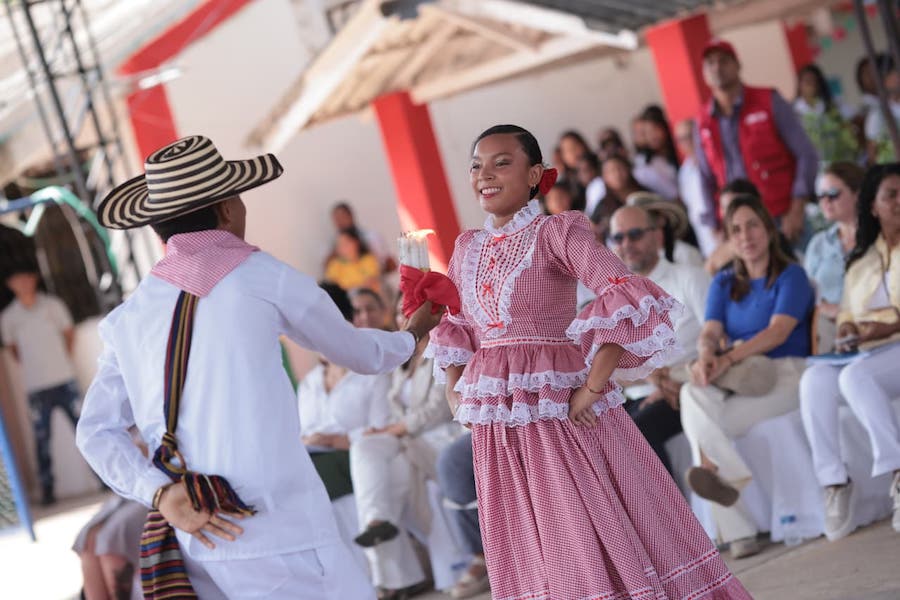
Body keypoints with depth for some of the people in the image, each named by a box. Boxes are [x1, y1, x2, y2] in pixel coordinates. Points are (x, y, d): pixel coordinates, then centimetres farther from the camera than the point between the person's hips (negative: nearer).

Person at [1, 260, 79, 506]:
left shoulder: (53, 305, 3)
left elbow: (69, 333, 15)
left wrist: (64, 360, 8)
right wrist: (30, 367, 4)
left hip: (64, 379, 0)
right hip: (36, 386, 0)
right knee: (41, 438, -1)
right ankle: (47, 488, 5)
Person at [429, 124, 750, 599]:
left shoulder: (556, 233, -7)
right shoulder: (467, 248, 12)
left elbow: (627, 301, -19)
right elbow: (456, 327, 27)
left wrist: (594, 387, -22)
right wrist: (454, 389, 11)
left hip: (559, 410, -6)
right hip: (496, 426, 6)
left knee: (595, 541, -4)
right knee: (529, 555, 10)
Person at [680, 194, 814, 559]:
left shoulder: (790, 276, 2)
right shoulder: (724, 283, 18)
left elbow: (778, 332, -13)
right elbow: (710, 332, 3)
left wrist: (729, 359, -29)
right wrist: (705, 356, -23)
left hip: (783, 375, -5)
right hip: (734, 380, 5)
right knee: (693, 394, -31)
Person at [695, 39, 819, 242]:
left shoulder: (769, 102, 0)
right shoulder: (704, 122, 8)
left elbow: (806, 155, -1)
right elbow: (706, 180, 17)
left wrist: (797, 210, -9)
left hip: (784, 220, -2)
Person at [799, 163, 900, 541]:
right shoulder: (861, 261, 23)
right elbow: (846, 314, 20)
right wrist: (848, 329, -3)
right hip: (866, 354, 5)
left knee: (856, 377, -36)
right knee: (815, 380, -26)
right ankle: (834, 482, -28)